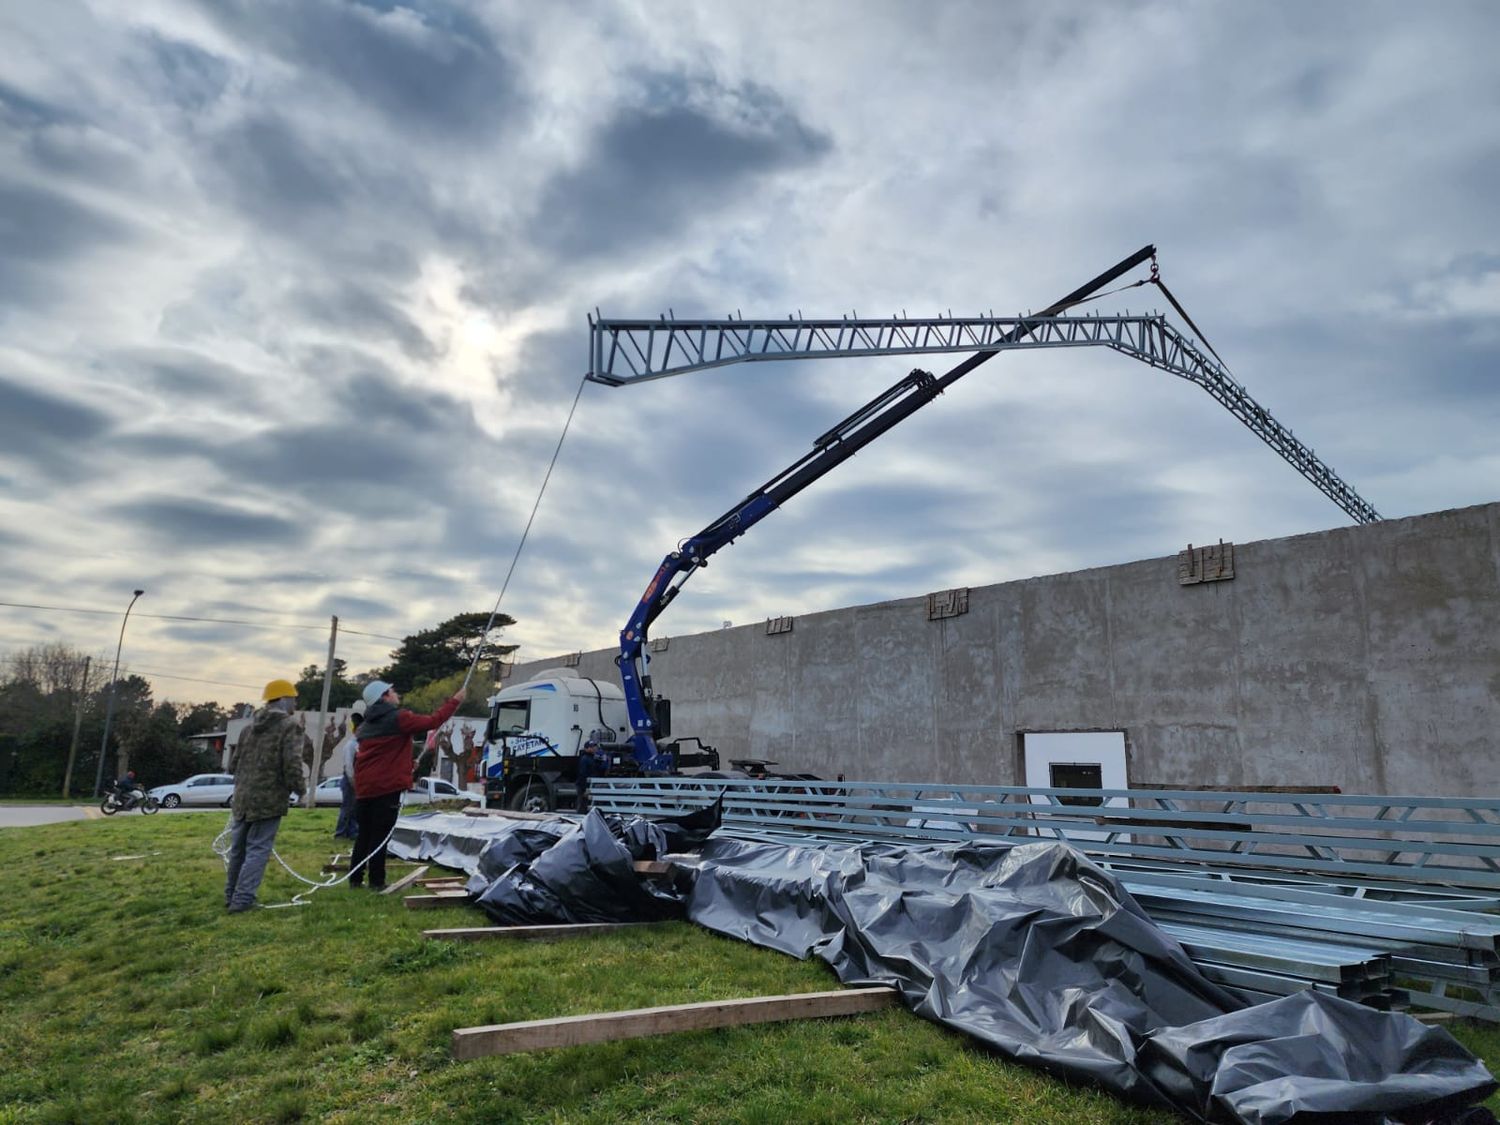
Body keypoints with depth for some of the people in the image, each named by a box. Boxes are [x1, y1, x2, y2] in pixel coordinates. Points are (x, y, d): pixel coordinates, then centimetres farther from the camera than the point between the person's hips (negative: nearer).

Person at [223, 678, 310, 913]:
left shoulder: (251, 726, 15)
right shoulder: (291, 726, -9)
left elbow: (233, 764, 18)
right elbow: (292, 764, -19)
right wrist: (298, 787, -4)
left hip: (242, 798, 7)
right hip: (269, 800, -7)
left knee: (238, 849, 17)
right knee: (257, 850, -1)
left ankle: (231, 895, 29)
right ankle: (243, 899, -5)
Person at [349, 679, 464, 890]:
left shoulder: (366, 725, 17)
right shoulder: (398, 718, -10)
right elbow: (433, 721, -11)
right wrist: (455, 700, -1)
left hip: (363, 788, 8)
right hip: (387, 787, -8)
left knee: (364, 835, 15)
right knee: (380, 836, -3)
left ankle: (355, 878, 18)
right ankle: (376, 881, 0)